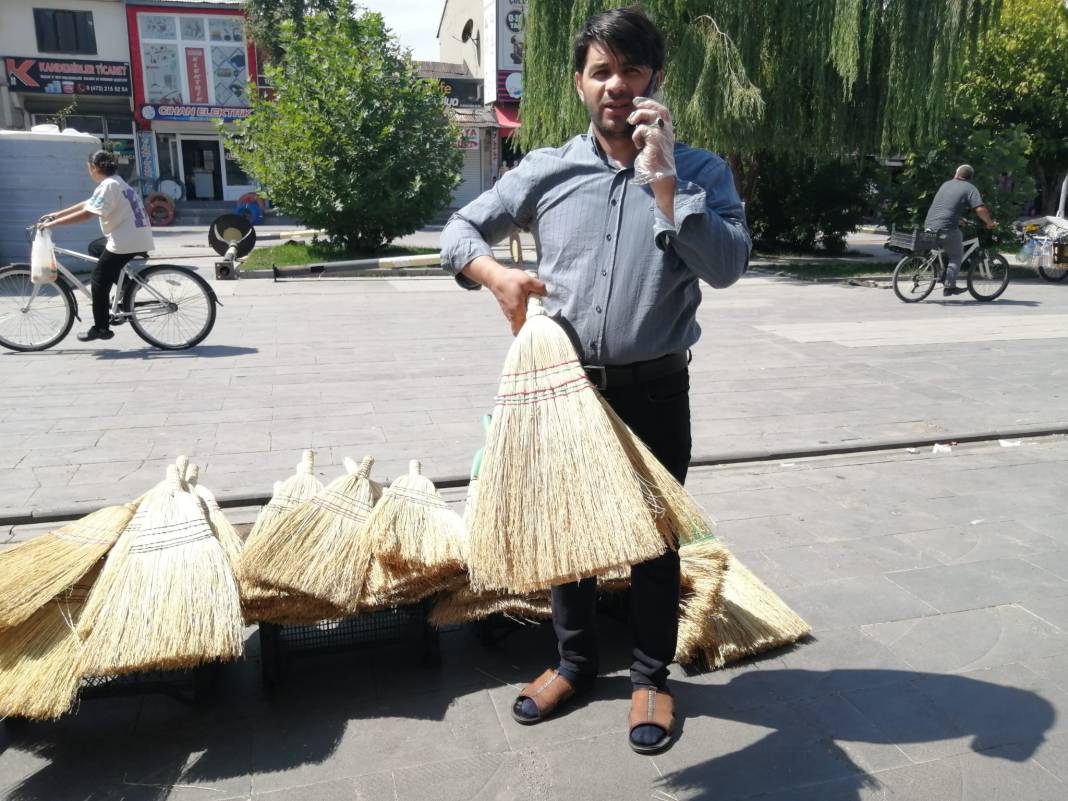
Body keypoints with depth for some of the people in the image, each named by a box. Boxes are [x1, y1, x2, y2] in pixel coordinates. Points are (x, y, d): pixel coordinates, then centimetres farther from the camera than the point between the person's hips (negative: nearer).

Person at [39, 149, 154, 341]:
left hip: (127, 242, -9)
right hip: (135, 238, 9)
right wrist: (56, 214, 20)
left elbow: (86, 214, -19)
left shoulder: (108, 185, -13)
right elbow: (86, 204, 22)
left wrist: (53, 223, -13)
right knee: (95, 247, 26)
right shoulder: (115, 183, 19)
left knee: (99, 280, 0)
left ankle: (101, 328, 6)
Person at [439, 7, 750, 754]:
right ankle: (576, 662, 38)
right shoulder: (546, 170, 2)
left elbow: (726, 265, -16)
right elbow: (460, 229, 7)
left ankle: (652, 677, 32)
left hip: (655, 390, -2)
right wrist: (498, 274, -13)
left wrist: (663, 176, -20)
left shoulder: (700, 171, -2)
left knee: (655, 536, 10)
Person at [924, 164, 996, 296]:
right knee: (956, 255, 7)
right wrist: (990, 223, 3)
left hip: (929, 225, 6)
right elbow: (980, 209, -11)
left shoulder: (946, 184, 21)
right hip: (946, 227, -6)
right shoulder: (970, 189, 1)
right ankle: (949, 286, 4)